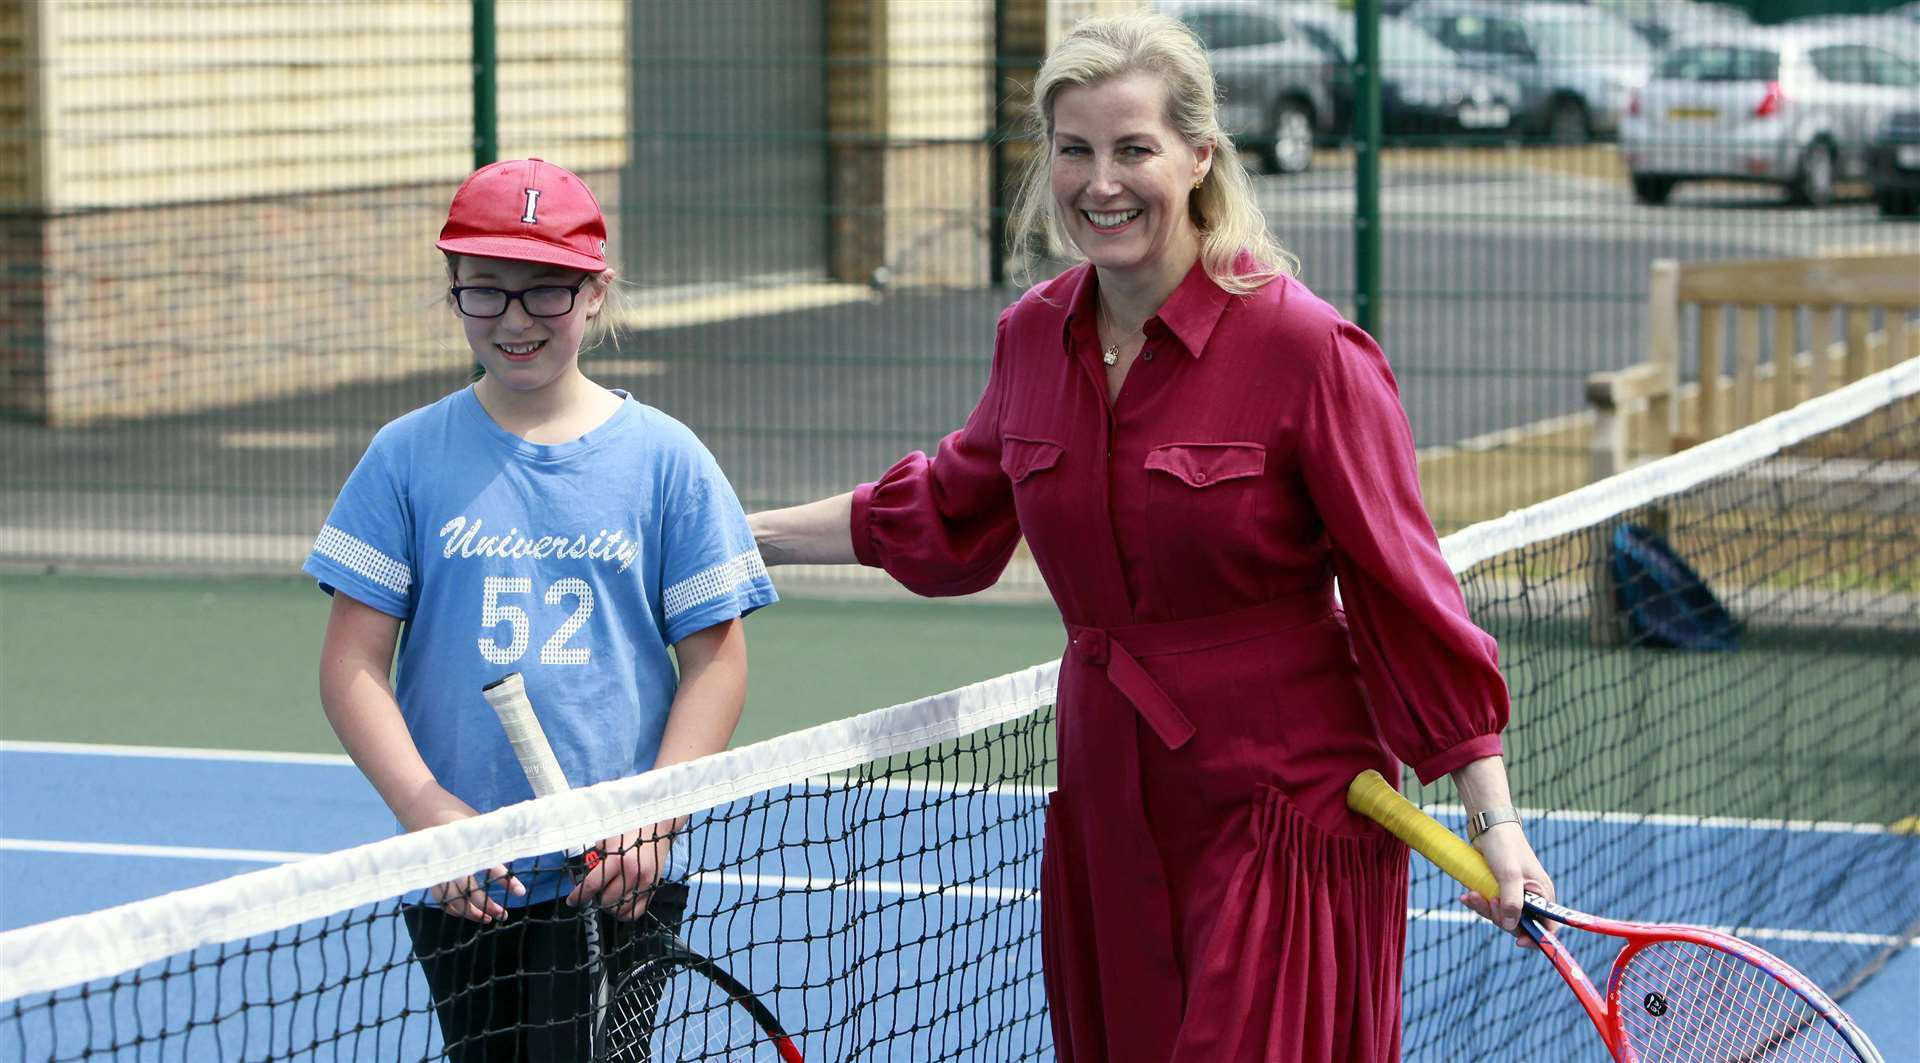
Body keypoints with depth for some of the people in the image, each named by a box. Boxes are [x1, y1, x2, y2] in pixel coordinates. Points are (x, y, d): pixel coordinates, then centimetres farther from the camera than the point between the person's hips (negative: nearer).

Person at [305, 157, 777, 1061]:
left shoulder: (664, 459, 2)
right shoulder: (409, 457, 2)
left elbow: (714, 661, 3)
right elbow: (353, 665, 0)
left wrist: (653, 820, -10)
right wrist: (428, 810, -13)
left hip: (614, 883, -1)